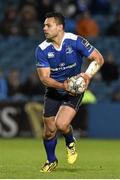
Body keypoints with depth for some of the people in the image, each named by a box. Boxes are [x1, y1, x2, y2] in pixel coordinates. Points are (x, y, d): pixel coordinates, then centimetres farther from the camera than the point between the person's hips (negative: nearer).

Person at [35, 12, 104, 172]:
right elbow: (44, 77, -15)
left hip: (75, 90, -3)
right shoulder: (42, 49, -13)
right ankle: (51, 161, 30)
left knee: (61, 124, -22)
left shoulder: (75, 41, -18)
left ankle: (70, 143, 13)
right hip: (53, 91, 3)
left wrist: (88, 75, -27)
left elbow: (98, 58, -10)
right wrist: (62, 85, -32)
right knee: (49, 130, 3)